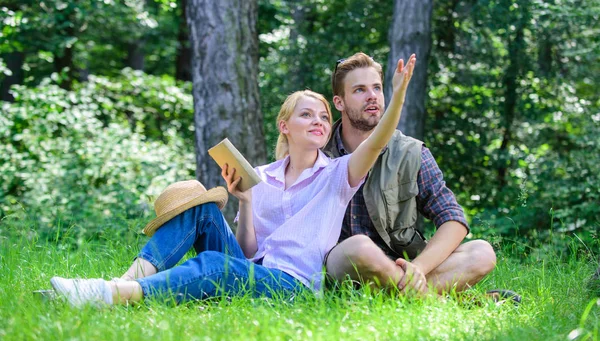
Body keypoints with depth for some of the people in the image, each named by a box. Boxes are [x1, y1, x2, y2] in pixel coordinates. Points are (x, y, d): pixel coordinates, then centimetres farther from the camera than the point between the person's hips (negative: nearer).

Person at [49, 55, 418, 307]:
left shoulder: (338, 175, 8)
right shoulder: (260, 178, 17)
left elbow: (376, 142, -13)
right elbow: (248, 251, 13)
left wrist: (398, 93, -26)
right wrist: (245, 202, -3)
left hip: (294, 283, -4)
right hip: (251, 272, 5)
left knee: (214, 265, -34)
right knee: (198, 201, -12)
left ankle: (114, 294, -52)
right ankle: (130, 282, -31)